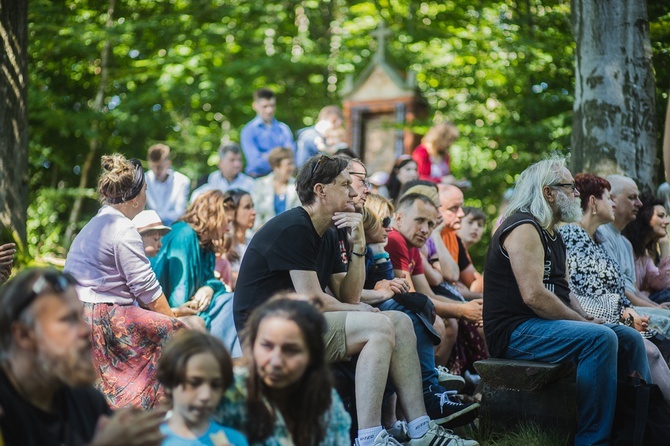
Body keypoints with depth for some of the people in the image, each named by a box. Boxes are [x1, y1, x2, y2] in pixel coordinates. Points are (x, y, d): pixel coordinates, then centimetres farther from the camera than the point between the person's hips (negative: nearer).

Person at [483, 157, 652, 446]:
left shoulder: (552, 235, 19)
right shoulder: (524, 229, -14)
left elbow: (564, 292, 19)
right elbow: (534, 295, -24)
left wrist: (587, 319, -2)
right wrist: (584, 323, -15)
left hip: (542, 325, 10)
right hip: (515, 332, -10)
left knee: (629, 338, 6)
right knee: (600, 338, -28)